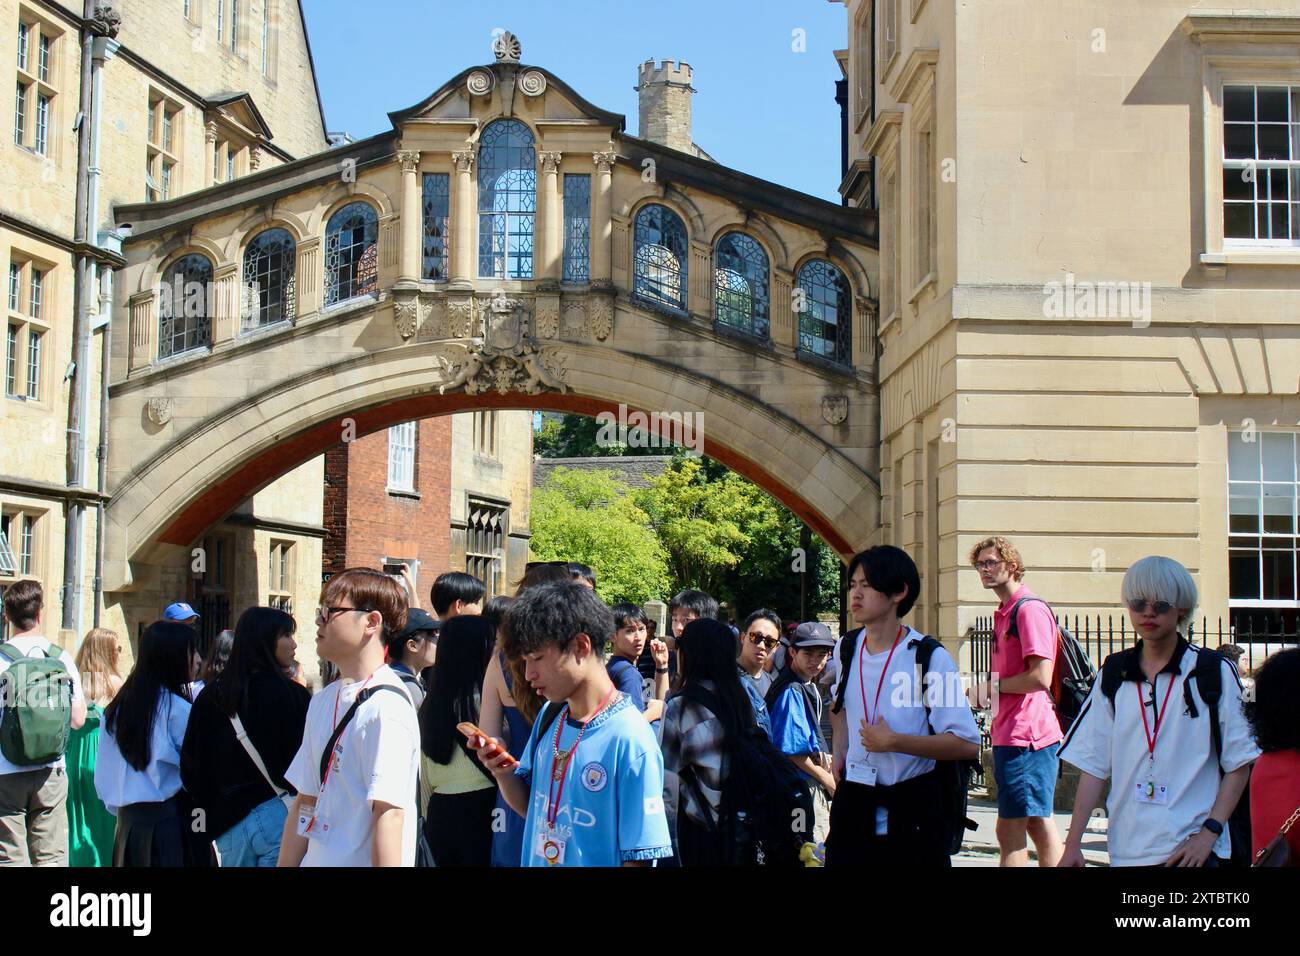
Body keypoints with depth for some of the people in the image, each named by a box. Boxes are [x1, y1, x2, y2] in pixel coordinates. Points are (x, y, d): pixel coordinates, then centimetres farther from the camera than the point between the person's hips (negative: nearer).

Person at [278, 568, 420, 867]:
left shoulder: (386, 708, -17)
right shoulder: (323, 702, 9)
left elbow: (389, 814, -22)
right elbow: (307, 803, 12)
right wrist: (285, 864, 10)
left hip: (362, 859, -8)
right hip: (318, 858, 8)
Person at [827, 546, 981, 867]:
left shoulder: (929, 657, -14)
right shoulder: (846, 648, 5)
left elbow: (967, 744, -18)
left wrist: (893, 741, -21)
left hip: (913, 807, -5)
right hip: (853, 800, 5)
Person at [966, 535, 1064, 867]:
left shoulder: (1029, 608, -13)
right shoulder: (1005, 613, 18)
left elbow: (1040, 677, -21)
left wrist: (991, 687, -10)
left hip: (1024, 735, -10)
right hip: (1010, 735, 10)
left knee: (1010, 830, -8)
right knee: (1039, 824, 12)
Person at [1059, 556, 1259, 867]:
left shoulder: (1214, 673, 0)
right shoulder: (1113, 675, 8)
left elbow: (1239, 763, 1)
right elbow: (1093, 765, 7)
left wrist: (1209, 832, -9)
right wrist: (1073, 844, 1)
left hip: (1191, 847, -3)